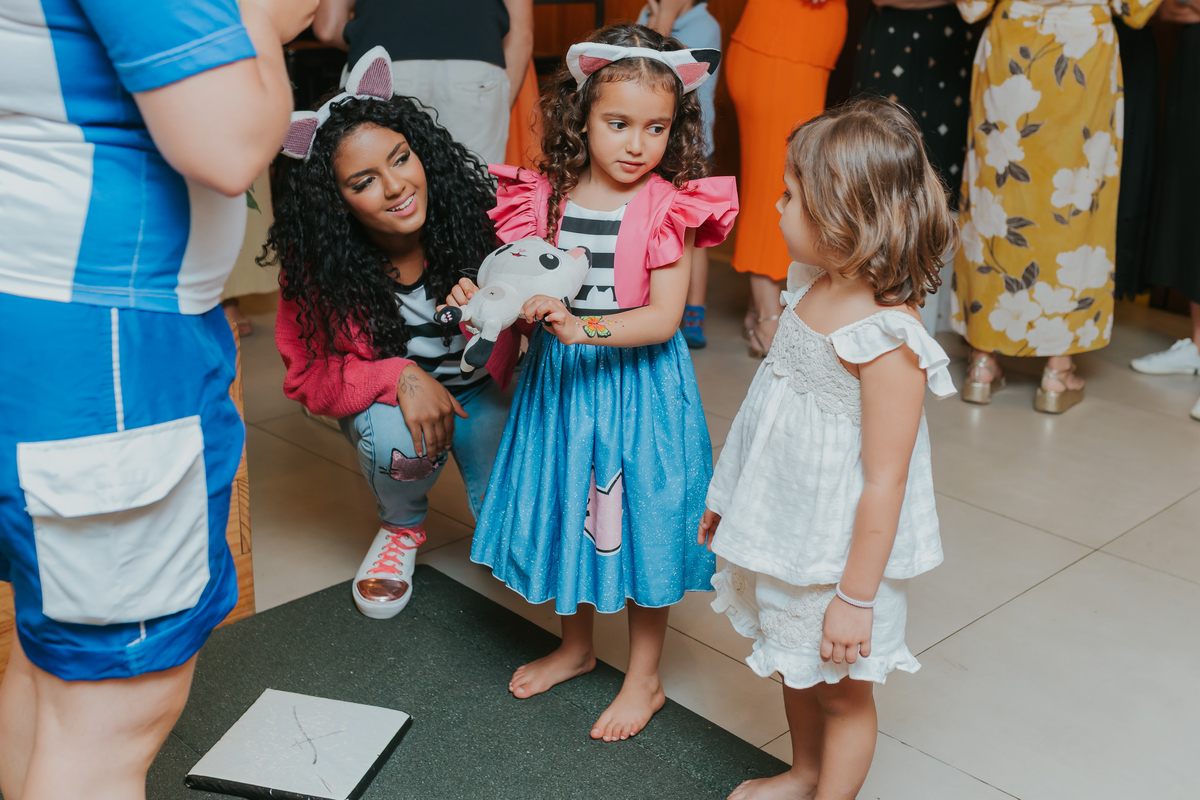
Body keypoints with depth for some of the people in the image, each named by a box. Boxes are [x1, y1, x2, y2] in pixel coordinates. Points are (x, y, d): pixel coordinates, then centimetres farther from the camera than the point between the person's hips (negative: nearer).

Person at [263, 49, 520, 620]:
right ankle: (402, 527, 2)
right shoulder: (317, 271, -23)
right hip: (383, 398, 0)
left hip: (476, 386, 0)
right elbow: (309, 375, -16)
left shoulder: (478, 213, -23)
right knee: (395, 441, -35)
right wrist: (400, 378, -33)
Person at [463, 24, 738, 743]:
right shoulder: (547, 198, -2)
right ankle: (577, 645, 42)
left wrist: (586, 329, -30)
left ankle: (644, 678, 26)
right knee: (567, 513, 17)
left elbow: (664, 318, -17)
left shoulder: (669, 207, -13)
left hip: (637, 382, -4)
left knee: (641, 522, 6)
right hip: (558, 380, 4)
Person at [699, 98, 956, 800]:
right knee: (796, 665, 26)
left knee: (841, 686, 14)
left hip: (839, 548, -8)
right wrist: (727, 496, 17)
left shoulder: (888, 341, -29)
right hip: (787, 528, 9)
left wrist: (856, 598, -20)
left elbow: (885, 481, -25)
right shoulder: (815, 290, -2)